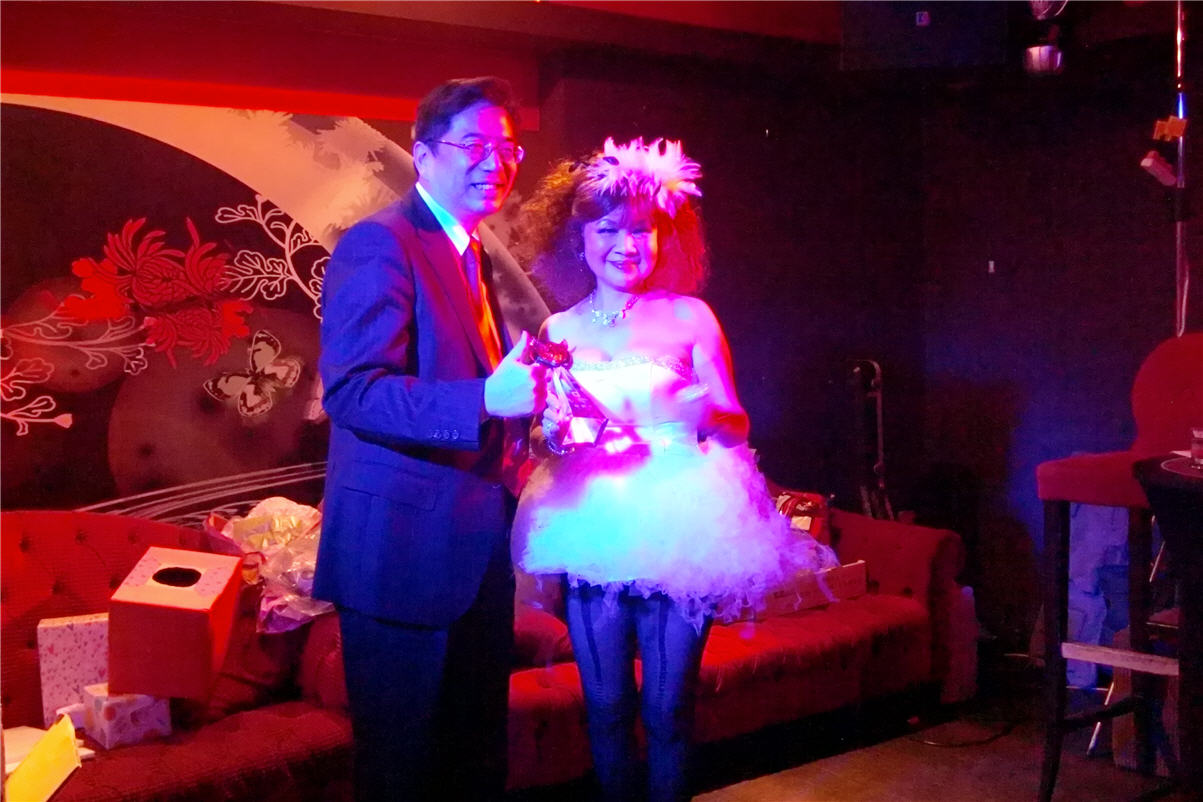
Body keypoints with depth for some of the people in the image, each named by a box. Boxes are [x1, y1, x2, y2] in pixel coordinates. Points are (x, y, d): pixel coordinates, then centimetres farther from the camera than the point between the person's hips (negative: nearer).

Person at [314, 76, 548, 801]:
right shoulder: (381, 243, -13)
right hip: (404, 550, -9)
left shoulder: (472, 255, 16)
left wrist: (528, 395, 7)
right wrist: (486, 399, -36)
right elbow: (353, 391, -24)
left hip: (475, 549, 9)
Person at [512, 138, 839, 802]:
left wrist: (704, 413, -17)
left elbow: (736, 426, 5)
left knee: (668, 708, 2)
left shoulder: (690, 317, 3)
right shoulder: (560, 329, 8)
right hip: (591, 529, 2)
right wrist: (553, 433, -9)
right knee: (605, 706, 7)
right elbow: (542, 438, 13)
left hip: (678, 529, -2)